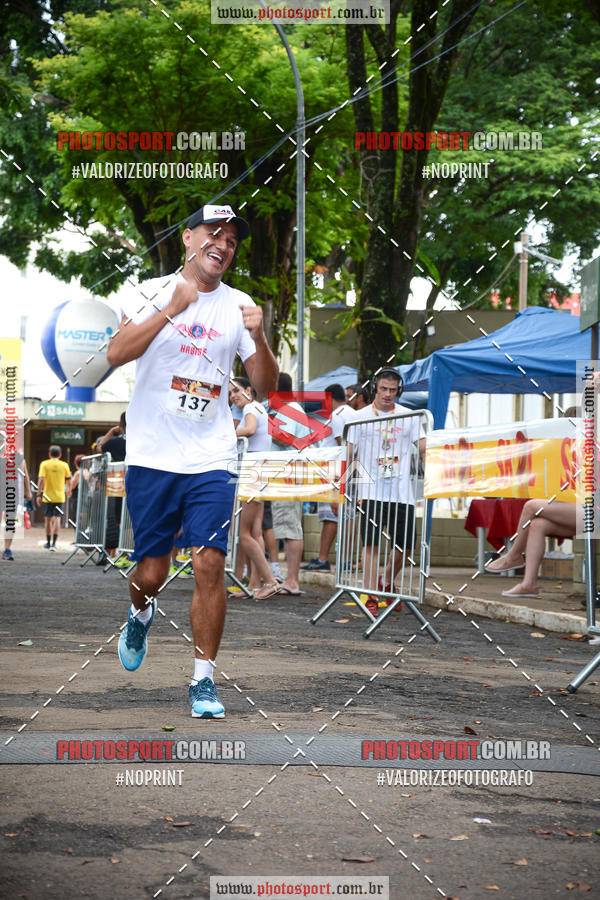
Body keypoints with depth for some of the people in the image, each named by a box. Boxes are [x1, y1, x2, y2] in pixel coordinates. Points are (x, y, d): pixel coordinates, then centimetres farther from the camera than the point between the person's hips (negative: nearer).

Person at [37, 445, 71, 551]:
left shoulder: (44, 464, -3)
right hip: (59, 496, 0)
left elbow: (41, 480, -12)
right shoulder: (64, 465, 0)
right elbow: (68, 480, 9)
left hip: (47, 496, 0)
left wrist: (39, 495, -11)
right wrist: (68, 490, 28)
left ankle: (48, 543, 22)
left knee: (48, 519, 12)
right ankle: (54, 543, -16)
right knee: (57, 518, -2)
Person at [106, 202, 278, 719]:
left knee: (210, 565, -11)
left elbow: (266, 386, 6)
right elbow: (117, 354, -14)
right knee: (151, 572, 4)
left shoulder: (238, 305, 7)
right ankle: (141, 613, 40)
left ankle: (204, 679, 0)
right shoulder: (154, 292, 1)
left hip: (212, 461, 1)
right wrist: (171, 310, -21)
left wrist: (259, 337, -12)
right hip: (151, 457, -1)